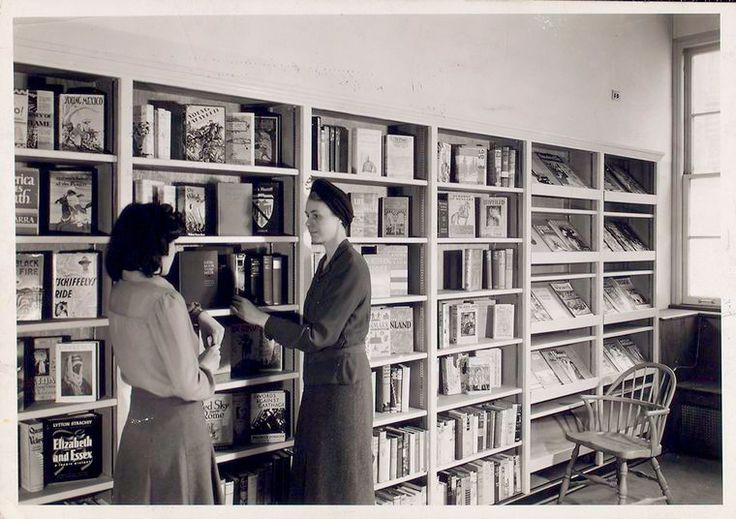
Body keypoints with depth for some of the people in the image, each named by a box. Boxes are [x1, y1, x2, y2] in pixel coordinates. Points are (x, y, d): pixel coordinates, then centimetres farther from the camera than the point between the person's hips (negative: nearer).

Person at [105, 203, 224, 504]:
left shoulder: (120, 291, 0)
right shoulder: (164, 300, -25)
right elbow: (189, 385, -24)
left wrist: (198, 315, 8)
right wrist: (212, 356, -5)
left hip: (138, 415, 8)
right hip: (173, 418, -8)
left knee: (139, 497, 21)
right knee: (177, 499, 9)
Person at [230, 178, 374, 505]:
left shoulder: (351, 267, -19)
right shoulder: (327, 263, 10)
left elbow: (317, 336, -20)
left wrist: (260, 318, -14)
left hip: (340, 378, -9)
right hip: (320, 378, 9)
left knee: (338, 477, 4)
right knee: (313, 470, 16)